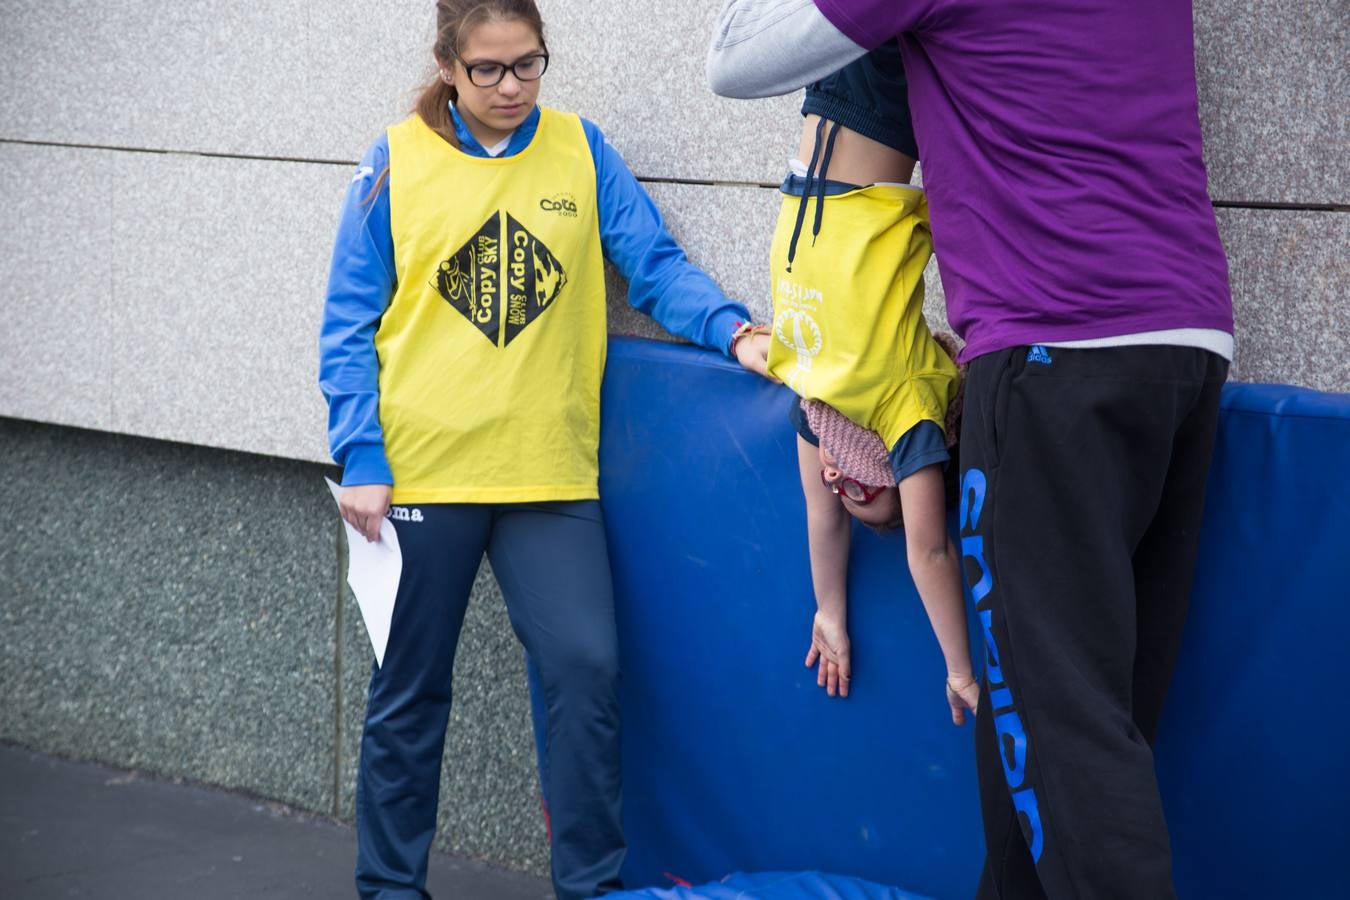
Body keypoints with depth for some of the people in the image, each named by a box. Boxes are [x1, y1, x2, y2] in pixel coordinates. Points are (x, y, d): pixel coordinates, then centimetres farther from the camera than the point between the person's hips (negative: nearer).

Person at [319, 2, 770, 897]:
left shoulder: (582, 151, 3)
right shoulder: (397, 162, 0)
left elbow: (656, 264, -1)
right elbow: (351, 325, 1)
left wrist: (733, 331, -20)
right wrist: (362, 461, -7)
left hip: (550, 475, 0)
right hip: (423, 473, 0)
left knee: (587, 670, -9)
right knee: (410, 688, 10)